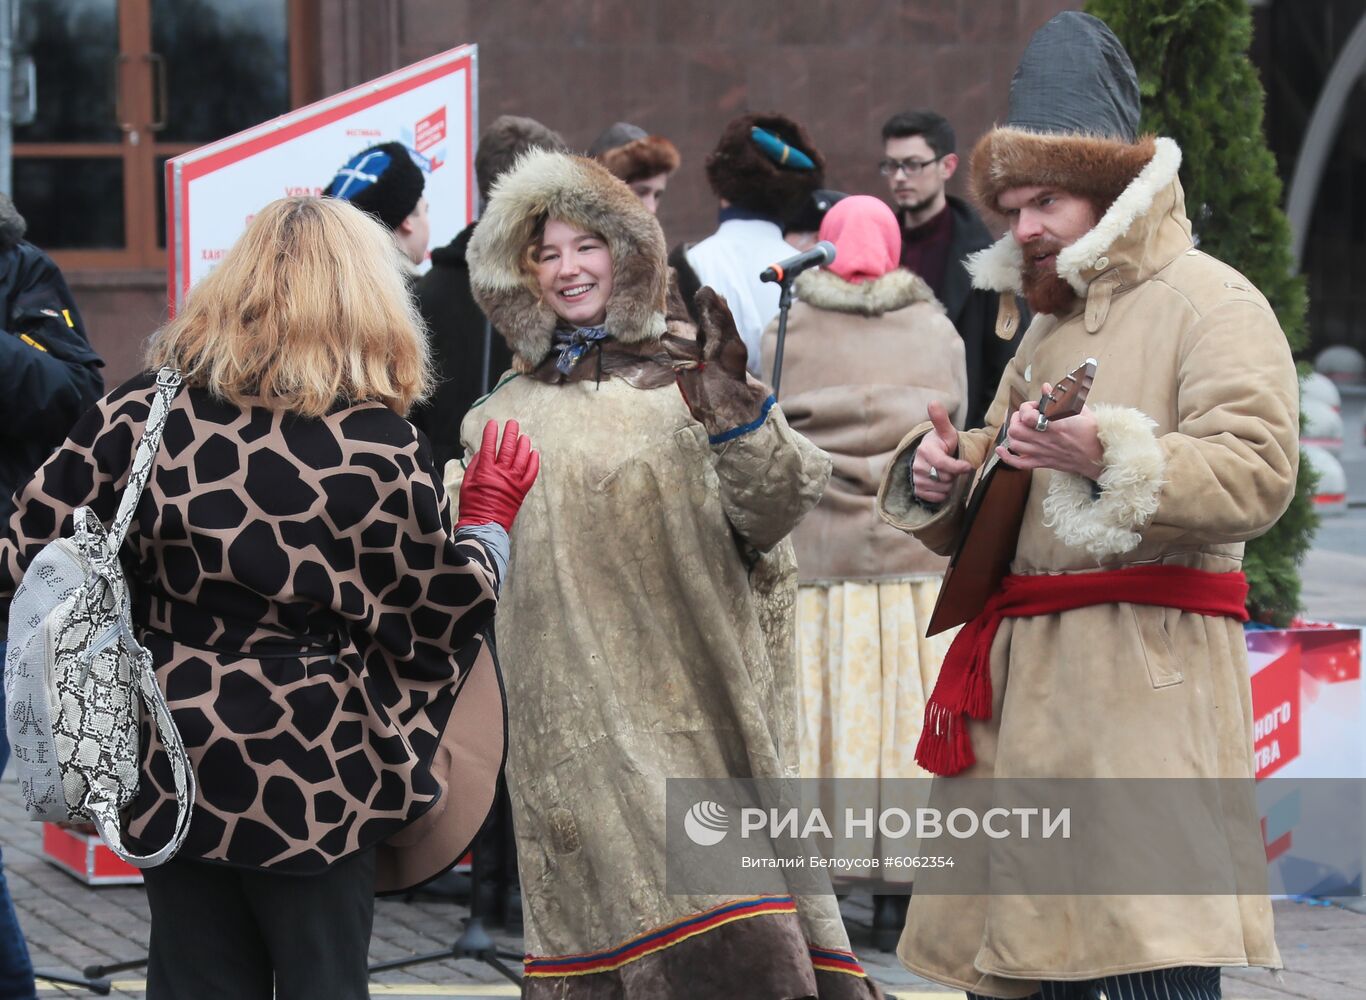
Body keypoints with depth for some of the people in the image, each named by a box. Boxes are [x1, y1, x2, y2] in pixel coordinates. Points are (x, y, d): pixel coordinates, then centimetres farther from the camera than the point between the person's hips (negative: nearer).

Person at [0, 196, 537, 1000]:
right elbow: (438, 622, -4)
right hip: (316, 779, -3)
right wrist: (488, 519, 13)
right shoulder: (381, 447, -12)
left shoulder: (142, 413, -5)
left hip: (172, 766, 3)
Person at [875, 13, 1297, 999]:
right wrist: (938, 482, 8)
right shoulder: (1047, 330, 26)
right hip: (1027, 694, 9)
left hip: (1144, 694, -8)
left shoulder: (1209, 303, -2)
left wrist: (1110, 457, -29)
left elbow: (1258, 472, -17)